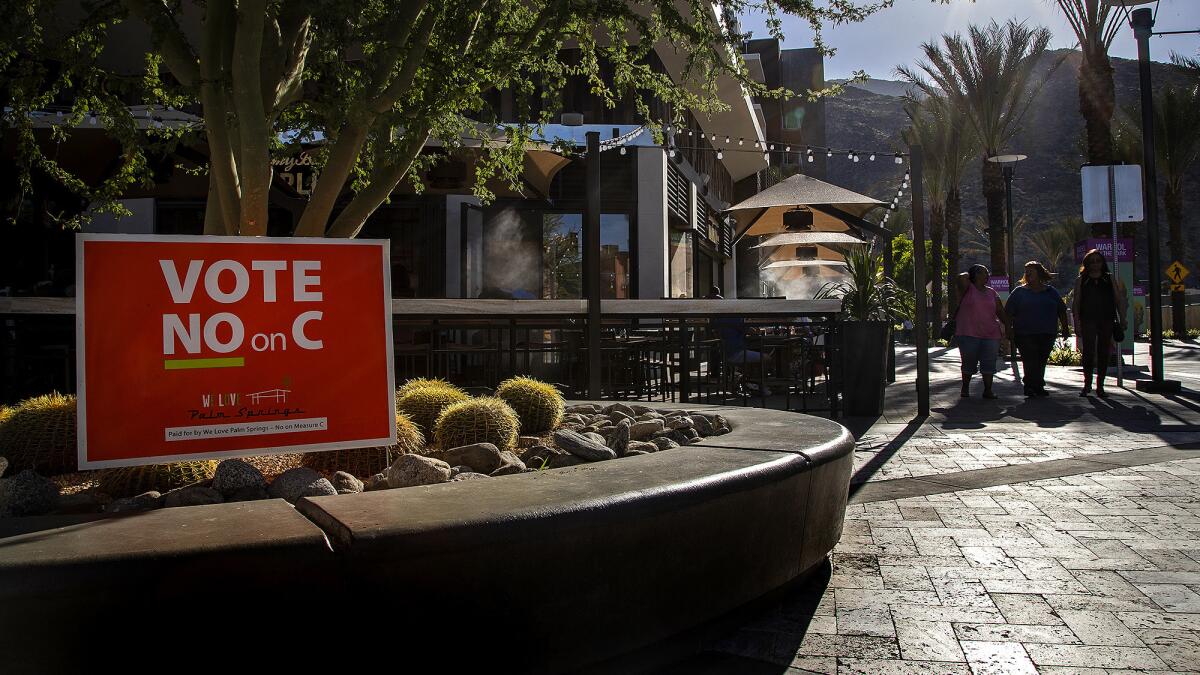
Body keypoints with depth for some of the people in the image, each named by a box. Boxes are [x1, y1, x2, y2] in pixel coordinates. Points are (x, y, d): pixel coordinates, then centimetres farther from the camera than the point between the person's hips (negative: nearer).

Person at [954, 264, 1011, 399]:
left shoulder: (991, 293, 15)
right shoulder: (967, 289, 0)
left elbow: (1001, 312, 17)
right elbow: (962, 278, -21)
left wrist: (1008, 328, 11)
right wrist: (968, 274, 1)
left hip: (991, 334, 4)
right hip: (969, 334, -4)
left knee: (989, 364, 0)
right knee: (969, 363, 5)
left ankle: (988, 390, 5)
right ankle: (965, 388, 19)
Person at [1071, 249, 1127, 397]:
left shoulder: (1111, 279, 11)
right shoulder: (1081, 281, 7)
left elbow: (1120, 300, 11)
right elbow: (1075, 304, 5)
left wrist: (1122, 320, 4)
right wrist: (1076, 324, -1)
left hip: (1107, 320, 2)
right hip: (1088, 320, -2)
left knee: (1104, 353, 4)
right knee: (1088, 352, -11)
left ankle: (1100, 386, 11)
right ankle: (1087, 383, 1)